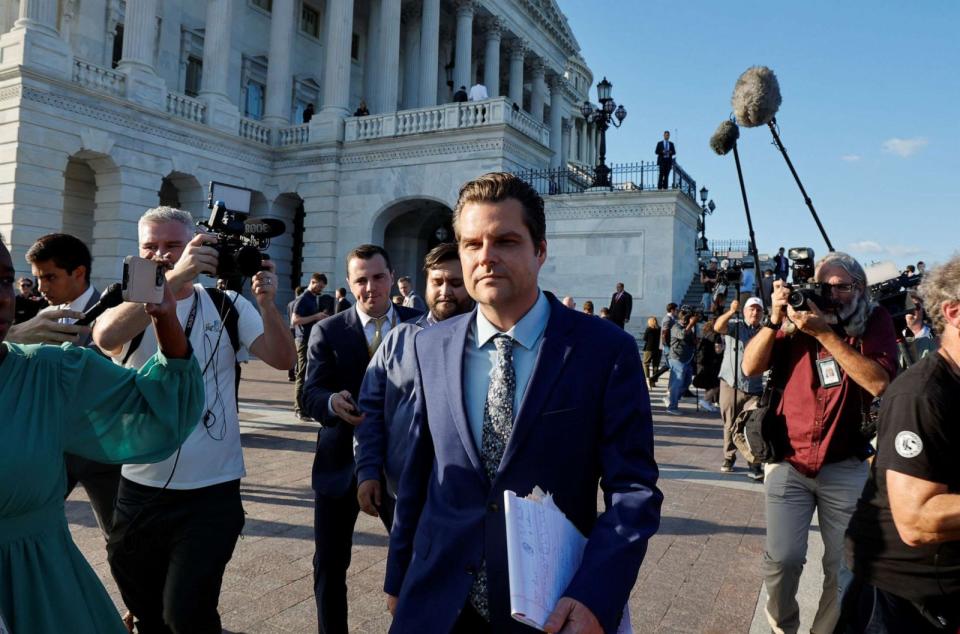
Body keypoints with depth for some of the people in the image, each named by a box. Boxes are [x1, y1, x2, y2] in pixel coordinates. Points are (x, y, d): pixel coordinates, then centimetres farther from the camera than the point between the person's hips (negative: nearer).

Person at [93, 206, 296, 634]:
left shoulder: (226, 306, -2)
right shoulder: (128, 305, -4)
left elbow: (283, 360, -10)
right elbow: (106, 337, -28)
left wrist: (266, 302, -27)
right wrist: (177, 278, -39)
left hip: (211, 492, -2)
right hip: (139, 489, 2)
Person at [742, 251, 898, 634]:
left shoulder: (875, 322, 0)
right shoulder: (798, 320, 4)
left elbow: (879, 382, -17)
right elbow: (750, 367, -4)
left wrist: (825, 333, -21)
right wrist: (775, 318, -15)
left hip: (846, 467, 0)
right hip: (788, 462, 1)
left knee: (844, 567, 9)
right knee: (782, 559, -2)